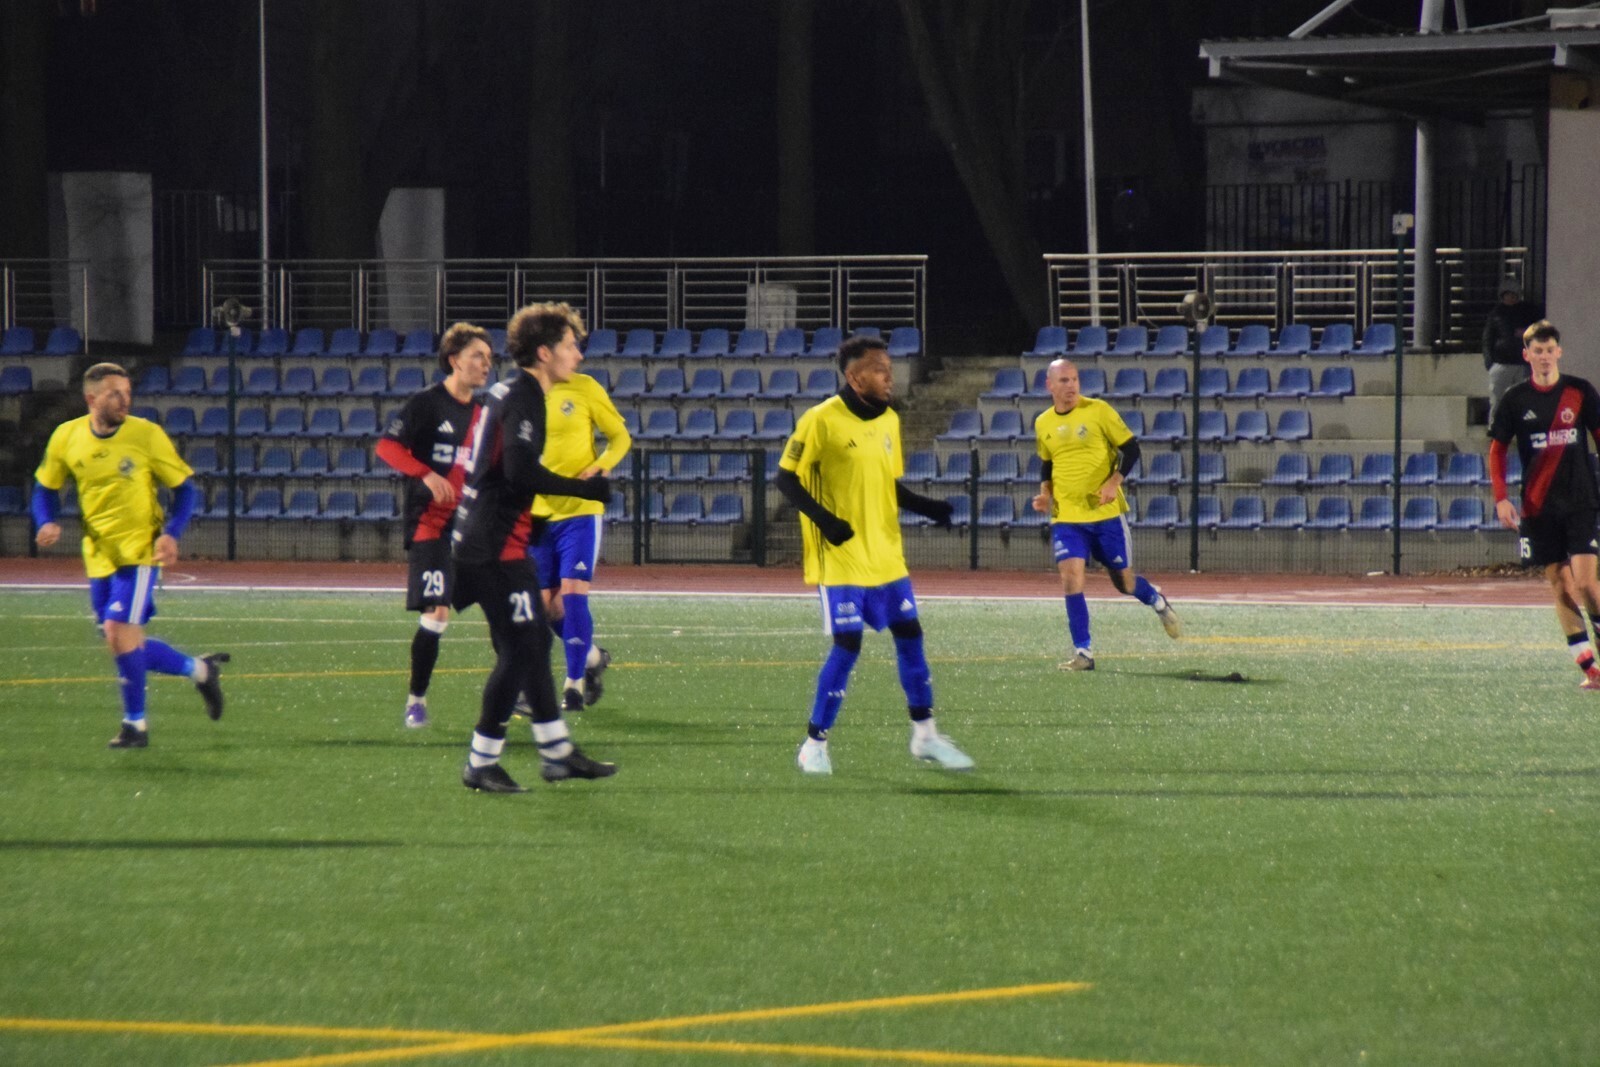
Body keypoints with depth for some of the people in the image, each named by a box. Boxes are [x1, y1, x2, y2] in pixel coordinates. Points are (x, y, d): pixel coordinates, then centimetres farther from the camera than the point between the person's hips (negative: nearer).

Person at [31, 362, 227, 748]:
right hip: (99, 554, 5)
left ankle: (135, 723, -1)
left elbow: (185, 488, -2)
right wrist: (48, 523, -9)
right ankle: (200, 669, 30)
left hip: (139, 549, -5)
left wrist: (171, 533, -17)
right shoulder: (66, 437, -1)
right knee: (126, 644, 7)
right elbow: (45, 488, 12)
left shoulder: (147, 435, -10)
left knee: (119, 633, -17)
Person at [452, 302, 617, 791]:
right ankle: (481, 764, -2)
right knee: (520, 650, -7)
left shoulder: (511, 394, 15)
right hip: (497, 546, -11)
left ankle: (558, 754, 24)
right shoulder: (522, 400, -16)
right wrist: (585, 488, -21)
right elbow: (521, 471, -27)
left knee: (535, 642, 16)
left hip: (490, 541, 11)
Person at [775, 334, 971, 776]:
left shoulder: (889, 421, 8)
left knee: (910, 635, 7)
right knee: (847, 644, -9)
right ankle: (814, 744, 3)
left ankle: (925, 735, 19)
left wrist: (928, 507, 2)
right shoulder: (822, 420, -13)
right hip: (841, 556, -7)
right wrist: (823, 519, -22)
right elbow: (786, 478, -10)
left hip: (886, 556, 7)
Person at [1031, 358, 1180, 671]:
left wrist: (1114, 482, -17)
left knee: (1124, 581, 7)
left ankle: (1157, 601, 42)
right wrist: (1045, 493, 2)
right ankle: (1083, 653, -7)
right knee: (1070, 578, -13)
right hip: (1066, 516, 3)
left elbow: (1131, 449, -4)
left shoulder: (1098, 411, -7)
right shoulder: (1043, 424, 6)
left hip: (1106, 513, -2)